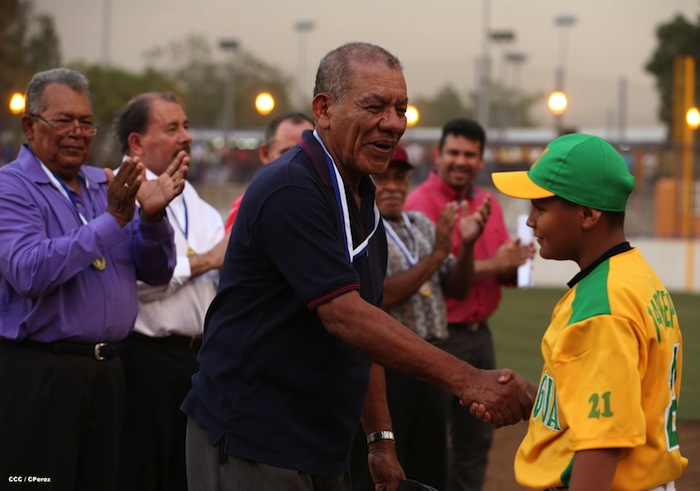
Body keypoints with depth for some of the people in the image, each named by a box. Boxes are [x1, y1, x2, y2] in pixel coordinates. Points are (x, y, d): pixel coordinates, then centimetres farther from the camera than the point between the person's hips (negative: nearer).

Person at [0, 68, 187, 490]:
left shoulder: (106, 185, 13)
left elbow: (156, 272, 10)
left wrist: (152, 216, -10)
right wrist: (112, 220, -23)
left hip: (106, 371, 6)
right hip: (36, 373, -6)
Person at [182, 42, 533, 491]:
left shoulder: (364, 202, 13)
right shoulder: (290, 191, -17)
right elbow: (345, 318, -24)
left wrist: (381, 437, 14)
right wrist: (466, 379, -26)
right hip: (253, 448, -9)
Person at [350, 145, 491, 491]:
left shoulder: (422, 225, 15)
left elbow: (457, 288, 13)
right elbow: (379, 296, -18)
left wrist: (467, 244, -5)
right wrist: (436, 253, -18)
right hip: (381, 367, -7)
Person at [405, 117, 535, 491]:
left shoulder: (489, 203, 13)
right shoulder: (421, 202, -11)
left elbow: (505, 275, 17)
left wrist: (512, 264, -7)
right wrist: (490, 265, -20)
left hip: (480, 334, 8)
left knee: (477, 437, 13)